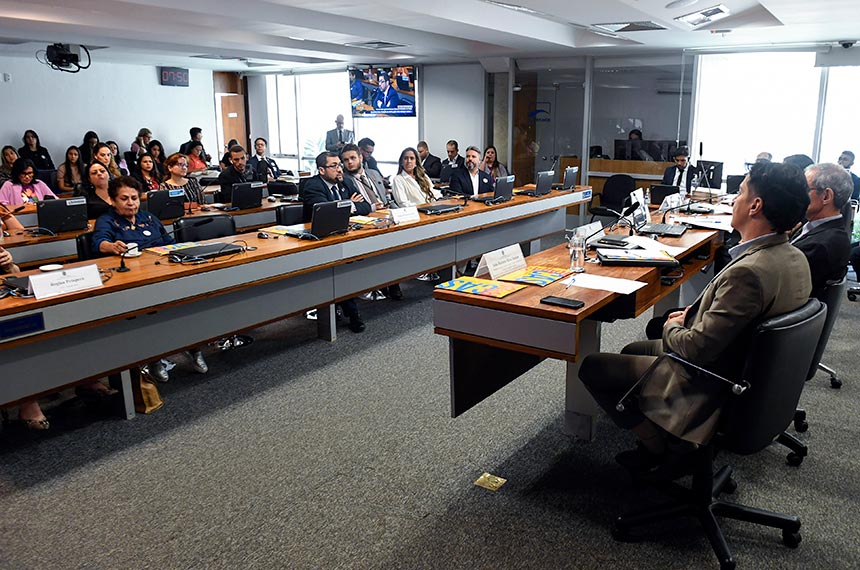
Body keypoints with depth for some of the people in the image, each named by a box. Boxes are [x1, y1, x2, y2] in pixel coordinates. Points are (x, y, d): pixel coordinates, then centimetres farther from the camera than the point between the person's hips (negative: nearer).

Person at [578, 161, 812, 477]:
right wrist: (693, 314, 4)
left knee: (592, 367, -2)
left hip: (708, 389, -10)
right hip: (743, 372, 10)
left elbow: (697, 349, -28)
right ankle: (672, 443, 22)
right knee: (632, 350, 25)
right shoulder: (795, 258, -2)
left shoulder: (748, 272, -33)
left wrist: (672, 327, -8)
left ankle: (661, 451, 8)